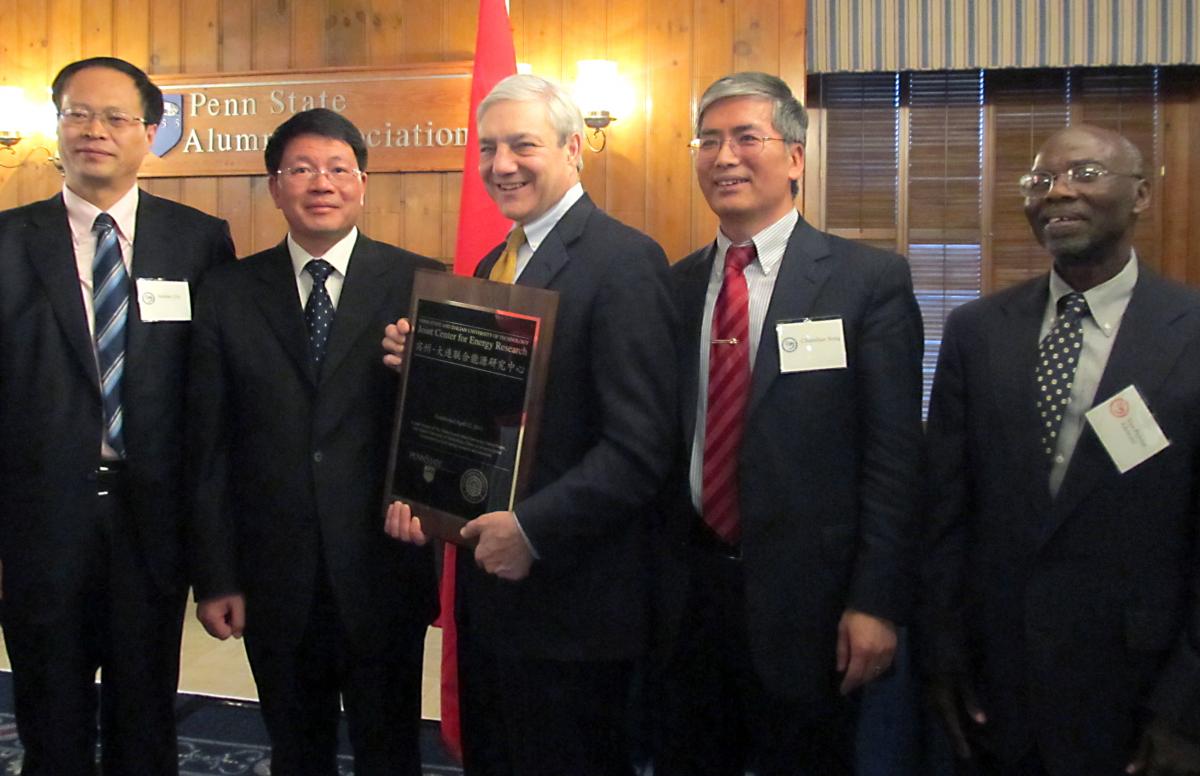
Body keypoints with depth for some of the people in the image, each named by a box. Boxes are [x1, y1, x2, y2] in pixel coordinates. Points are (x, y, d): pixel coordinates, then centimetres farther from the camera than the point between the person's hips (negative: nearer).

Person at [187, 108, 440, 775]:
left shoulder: (419, 284, -4)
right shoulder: (229, 294, 3)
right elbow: (210, 445, 2)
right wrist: (215, 576, 0)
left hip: (383, 572, -2)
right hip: (274, 580, 2)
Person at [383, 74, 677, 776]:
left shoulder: (624, 260, -16)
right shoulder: (495, 266, 13)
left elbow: (641, 446, -22)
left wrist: (532, 531, -21)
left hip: (569, 597, -8)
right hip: (489, 584, 8)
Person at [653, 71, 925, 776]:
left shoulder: (870, 281, -6)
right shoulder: (674, 286, 7)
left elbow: (893, 455, -9)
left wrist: (877, 603, -13)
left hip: (805, 603, -4)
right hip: (686, 593, 4)